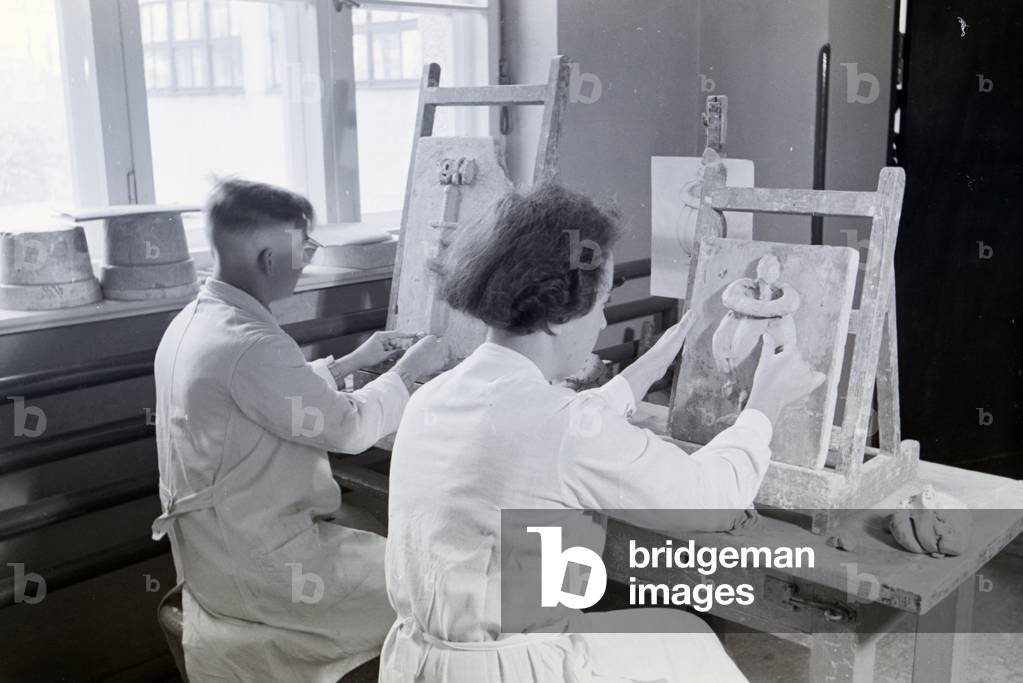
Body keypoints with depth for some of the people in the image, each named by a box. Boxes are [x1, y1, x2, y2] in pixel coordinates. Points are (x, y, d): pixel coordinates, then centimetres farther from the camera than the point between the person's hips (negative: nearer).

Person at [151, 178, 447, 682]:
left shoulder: (194, 321, 3)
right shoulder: (249, 345, -28)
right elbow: (349, 428, -18)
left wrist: (353, 361, 15)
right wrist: (409, 370, -4)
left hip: (221, 542, 10)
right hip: (254, 564, -10)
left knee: (379, 538, 21)